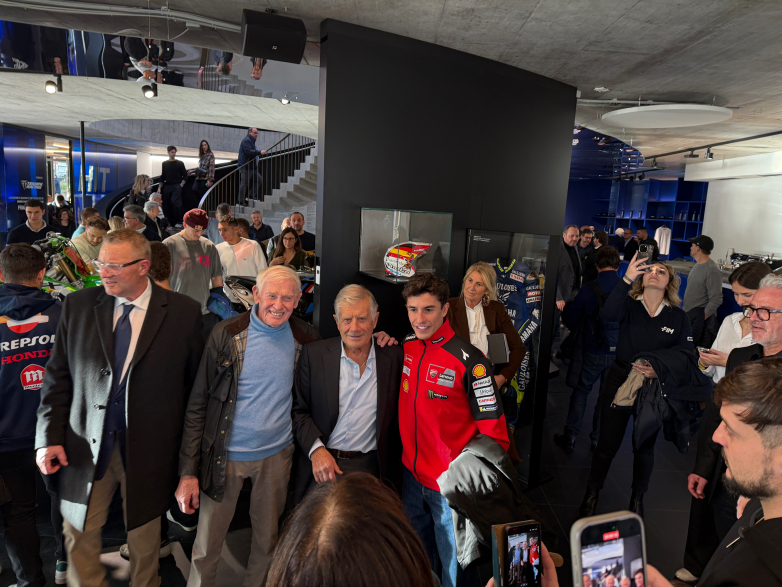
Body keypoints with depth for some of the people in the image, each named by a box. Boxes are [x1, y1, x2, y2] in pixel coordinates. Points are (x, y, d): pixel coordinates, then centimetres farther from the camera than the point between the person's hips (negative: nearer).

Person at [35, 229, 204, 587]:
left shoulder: (183, 312, -9)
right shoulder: (77, 305, -1)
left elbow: (195, 383, -5)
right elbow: (58, 377, 3)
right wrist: (49, 436, -3)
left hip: (148, 447, -1)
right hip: (86, 445, 2)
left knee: (144, 536, 18)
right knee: (79, 533, 15)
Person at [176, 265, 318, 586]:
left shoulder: (305, 338, -5)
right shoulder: (226, 334, -11)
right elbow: (198, 404, -9)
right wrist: (188, 472, -11)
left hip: (276, 454, 2)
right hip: (225, 455, -2)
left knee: (268, 541, 19)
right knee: (207, 545, 13)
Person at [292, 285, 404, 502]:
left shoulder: (394, 357, -1)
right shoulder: (313, 354, -2)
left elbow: (398, 416, 7)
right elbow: (299, 410, 1)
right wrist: (316, 450, -12)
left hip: (371, 468, 0)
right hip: (320, 468, 0)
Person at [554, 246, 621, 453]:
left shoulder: (588, 289, -14)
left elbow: (570, 320, -7)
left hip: (593, 351, -2)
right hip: (619, 353, 2)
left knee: (581, 391, 13)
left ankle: (570, 437, 17)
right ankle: (599, 439, 26)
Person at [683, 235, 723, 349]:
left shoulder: (712, 270, -15)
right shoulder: (697, 266, 14)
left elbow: (716, 299, -18)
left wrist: (703, 316, -18)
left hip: (701, 317, -9)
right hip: (688, 315, 9)